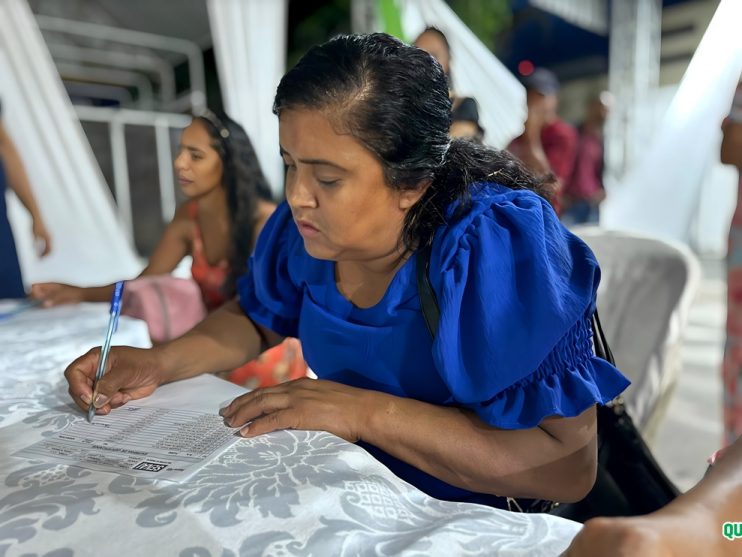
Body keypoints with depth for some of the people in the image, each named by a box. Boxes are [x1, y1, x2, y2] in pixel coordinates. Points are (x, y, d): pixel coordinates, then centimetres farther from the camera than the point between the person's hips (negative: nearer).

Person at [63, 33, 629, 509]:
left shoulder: (497, 250, -29)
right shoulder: (313, 224, -9)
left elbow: (570, 466, -29)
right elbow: (258, 317, 8)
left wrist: (367, 412, -30)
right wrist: (159, 362, -8)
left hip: (469, 518, -4)